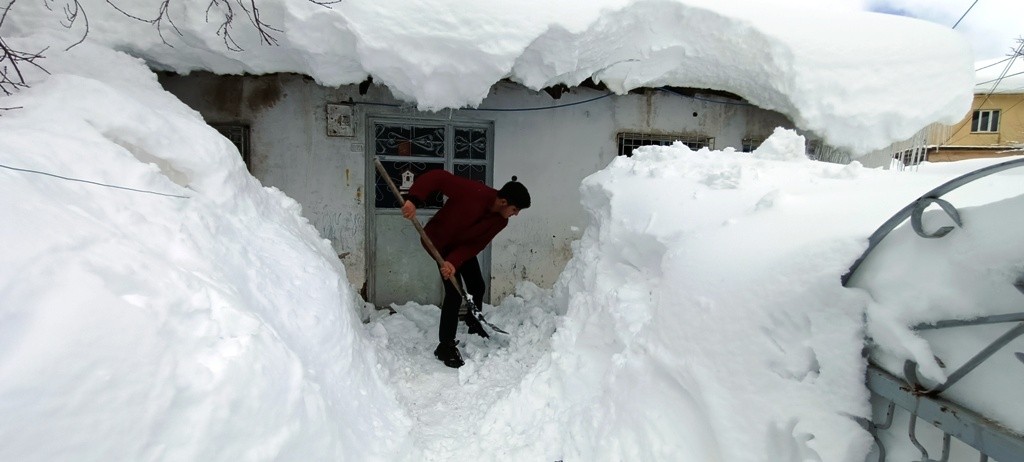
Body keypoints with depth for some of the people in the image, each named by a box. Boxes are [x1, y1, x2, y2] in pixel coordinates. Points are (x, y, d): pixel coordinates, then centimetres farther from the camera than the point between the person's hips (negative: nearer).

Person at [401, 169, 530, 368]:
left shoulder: (500, 221, -16)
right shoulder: (473, 192, -36)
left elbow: (475, 244, -19)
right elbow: (437, 177, -35)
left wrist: (455, 262, -34)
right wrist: (413, 200, -46)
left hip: (463, 245, 7)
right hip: (439, 241, -7)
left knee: (477, 286, 14)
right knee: (454, 292, -14)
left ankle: (474, 325, 41)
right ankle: (445, 346, -2)